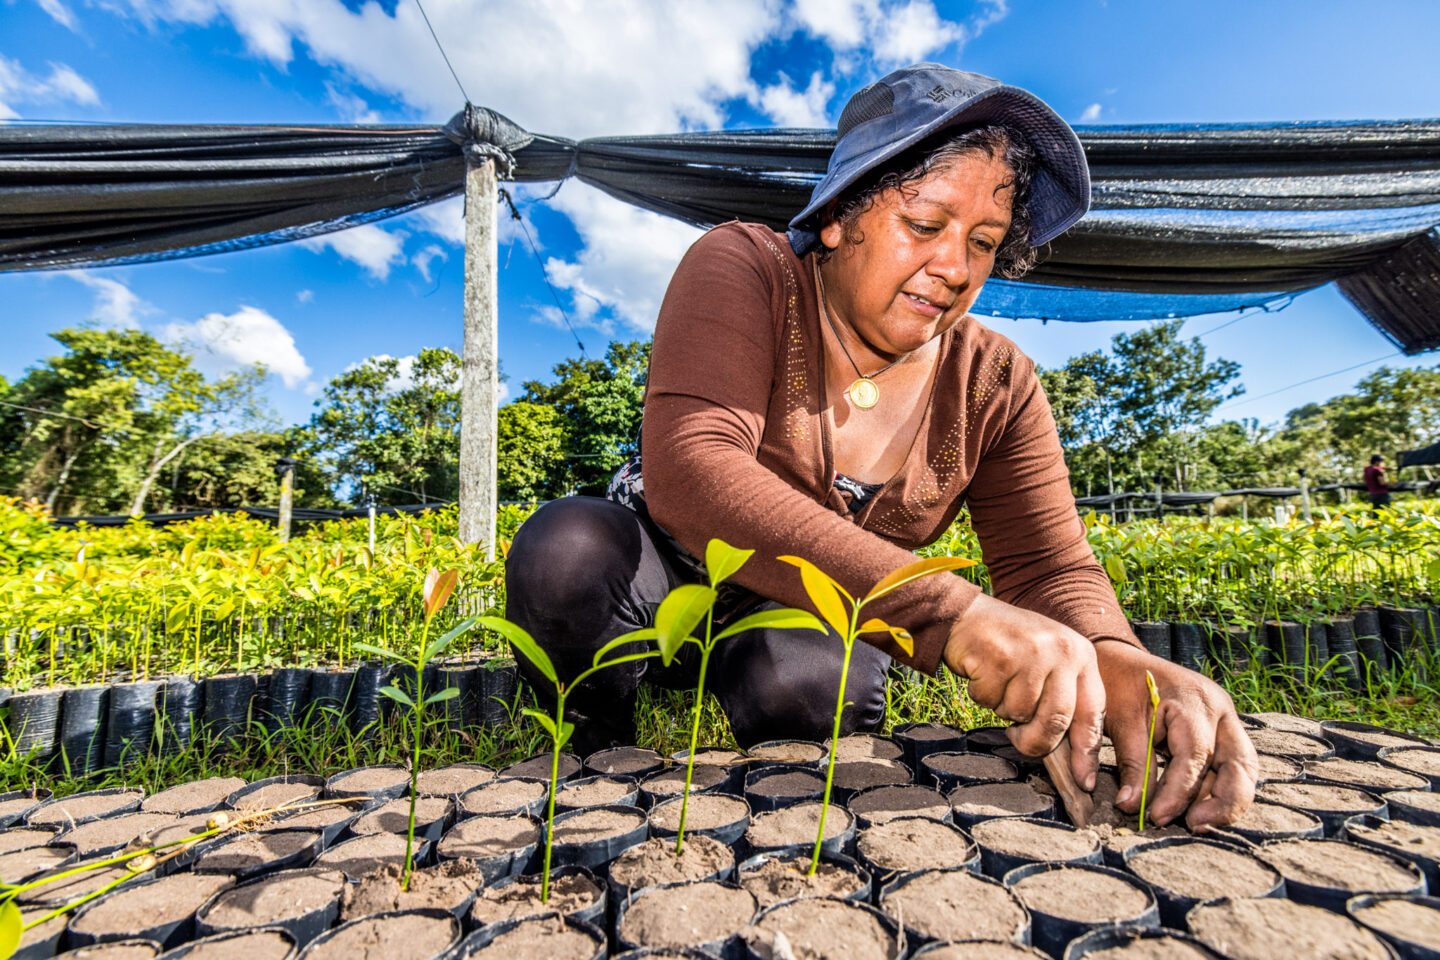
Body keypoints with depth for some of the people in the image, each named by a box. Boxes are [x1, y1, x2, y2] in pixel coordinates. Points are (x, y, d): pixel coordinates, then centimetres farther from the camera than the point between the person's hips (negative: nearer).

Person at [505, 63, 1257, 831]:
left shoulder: (995, 386, -8)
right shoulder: (744, 272, -20)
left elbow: (1050, 566, -11)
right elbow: (689, 473, -37)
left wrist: (1111, 658, -37)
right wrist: (946, 609, -46)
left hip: (807, 622, 2)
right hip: (662, 575, 0)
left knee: (815, 680, -34)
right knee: (566, 550, -32)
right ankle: (604, 754, -1)